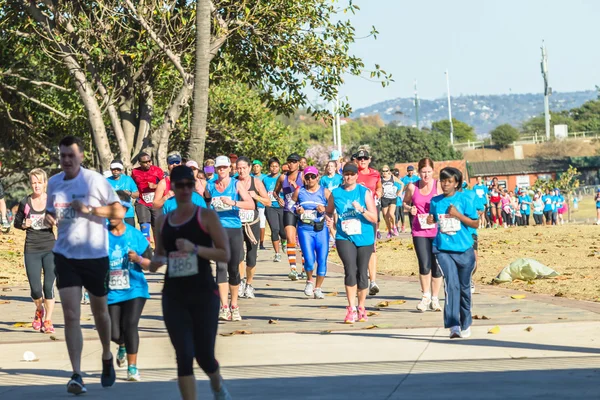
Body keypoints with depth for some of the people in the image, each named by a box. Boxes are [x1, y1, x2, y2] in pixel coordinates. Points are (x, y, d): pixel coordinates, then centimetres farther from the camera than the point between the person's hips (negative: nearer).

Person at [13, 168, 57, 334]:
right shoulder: (25, 203, 2)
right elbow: (16, 222, 13)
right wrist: (24, 225, -8)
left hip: (50, 248, -1)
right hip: (31, 250, 1)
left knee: (48, 287, -6)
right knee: (35, 289, -1)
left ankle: (48, 321, 10)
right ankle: (39, 310, 31)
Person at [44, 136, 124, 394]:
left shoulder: (95, 180, -9)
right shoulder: (53, 183, 3)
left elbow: (119, 211, -9)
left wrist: (90, 209, -21)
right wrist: (48, 218, -5)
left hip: (95, 255, -2)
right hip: (65, 256, 2)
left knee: (100, 311, 16)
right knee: (71, 316, -9)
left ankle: (107, 358, 41)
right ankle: (76, 376, -10)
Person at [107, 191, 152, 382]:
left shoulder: (135, 235, -1)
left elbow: (149, 263, 4)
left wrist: (138, 259, -15)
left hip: (134, 289, -1)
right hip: (110, 292, 1)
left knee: (130, 325, -17)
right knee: (114, 333, 2)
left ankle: (132, 367, -4)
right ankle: (123, 346, 41)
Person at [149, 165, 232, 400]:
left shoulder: (206, 216, -1)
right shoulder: (163, 221, 10)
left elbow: (225, 255, -6)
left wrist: (195, 249, -19)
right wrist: (155, 262, -1)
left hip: (203, 294, -2)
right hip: (174, 296, 2)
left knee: (204, 355, 5)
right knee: (184, 356, -7)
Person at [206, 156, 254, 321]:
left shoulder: (236, 185, 2)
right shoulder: (210, 187, 8)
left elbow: (251, 204, -9)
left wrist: (233, 203, -21)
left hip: (235, 229, 0)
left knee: (234, 269, 6)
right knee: (221, 267, -13)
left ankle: (234, 305, 20)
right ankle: (224, 307, -17)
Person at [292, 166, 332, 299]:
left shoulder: (325, 192, 3)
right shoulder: (299, 191, 6)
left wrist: (324, 209, -14)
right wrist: (297, 211, -4)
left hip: (321, 229, 0)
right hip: (305, 229, 0)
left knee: (322, 260, -3)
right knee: (309, 260, -13)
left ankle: (318, 288, 14)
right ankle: (309, 281, 17)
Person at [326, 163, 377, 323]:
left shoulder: (365, 192, 0)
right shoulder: (336, 193, 5)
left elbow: (374, 218, -3)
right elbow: (329, 212, 20)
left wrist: (361, 209, -20)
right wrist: (329, 220, -2)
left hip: (364, 238, 0)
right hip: (344, 238, 0)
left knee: (362, 273, 6)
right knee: (350, 270, -18)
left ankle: (361, 308, 22)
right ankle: (351, 309, -13)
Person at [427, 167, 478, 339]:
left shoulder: (464, 200, -3)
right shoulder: (435, 201, 5)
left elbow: (476, 223, -2)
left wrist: (458, 215, -14)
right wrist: (430, 220, -1)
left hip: (464, 249, 0)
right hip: (443, 249, 0)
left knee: (464, 287, 10)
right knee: (451, 283, -15)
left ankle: (465, 324, 25)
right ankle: (453, 325, -19)